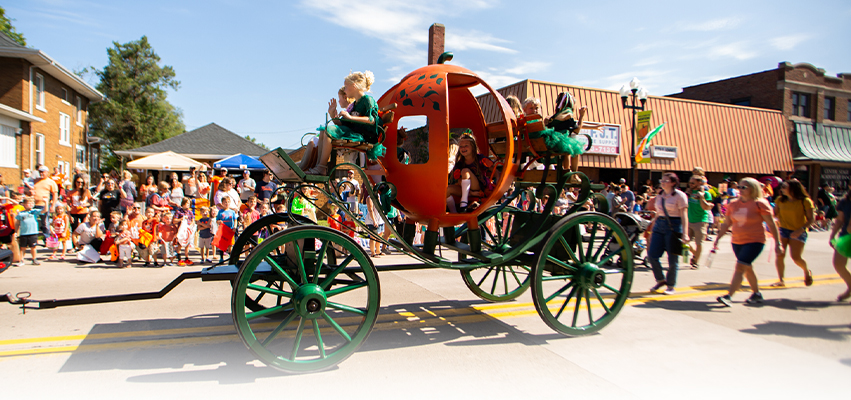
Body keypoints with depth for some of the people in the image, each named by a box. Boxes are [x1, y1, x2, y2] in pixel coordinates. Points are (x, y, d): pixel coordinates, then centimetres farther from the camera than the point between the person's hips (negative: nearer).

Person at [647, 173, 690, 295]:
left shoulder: (680, 195, -6)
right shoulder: (660, 196, 12)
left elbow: (684, 216, -10)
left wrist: (685, 233, -18)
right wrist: (652, 229, 18)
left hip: (673, 227, -6)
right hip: (659, 225, 6)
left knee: (673, 259, 1)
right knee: (651, 255, -1)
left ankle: (671, 286, 16)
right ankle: (661, 280, 19)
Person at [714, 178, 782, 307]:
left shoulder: (760, 204, -9)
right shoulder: (733, 204, 6)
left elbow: (771, 224, -7)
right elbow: (726, 224, 11)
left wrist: (777, 244, -7)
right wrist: (717, 239, 5)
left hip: (755, 241, -6)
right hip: (737, 242, 6)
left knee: (740, 267, -16)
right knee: (747, 269, 17)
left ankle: (728, 296, -21)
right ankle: (757, 294, 35)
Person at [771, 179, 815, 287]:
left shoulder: (805, 201, -10)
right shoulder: (780, 200, 2)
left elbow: (811, 219, -9)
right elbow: (775, 214, 12)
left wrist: (801, 229, -22)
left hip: (798, 232, -3)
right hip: (782, 230, 4)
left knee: (796, 257, -7)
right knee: (779, 255, -7)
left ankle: (807, 271, 28)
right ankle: (781, 280, 5)